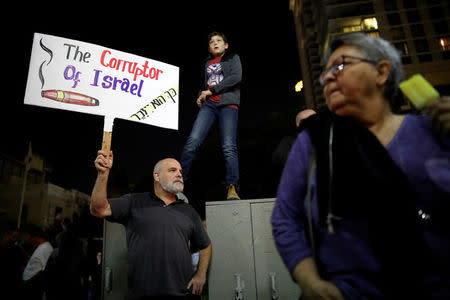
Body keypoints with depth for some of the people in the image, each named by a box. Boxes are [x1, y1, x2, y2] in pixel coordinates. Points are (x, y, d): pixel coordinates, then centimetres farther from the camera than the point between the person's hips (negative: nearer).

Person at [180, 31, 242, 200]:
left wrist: (211, 91, -5)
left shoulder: (233, 58, 17)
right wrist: (200, 97, 13)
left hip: (228, 105, -3)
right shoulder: (207, 63, 29)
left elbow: (236, 77, -1)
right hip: (208, 105, 3)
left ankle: (232, 188, -17)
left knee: (229, 147, -17)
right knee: (193, 140, -16)